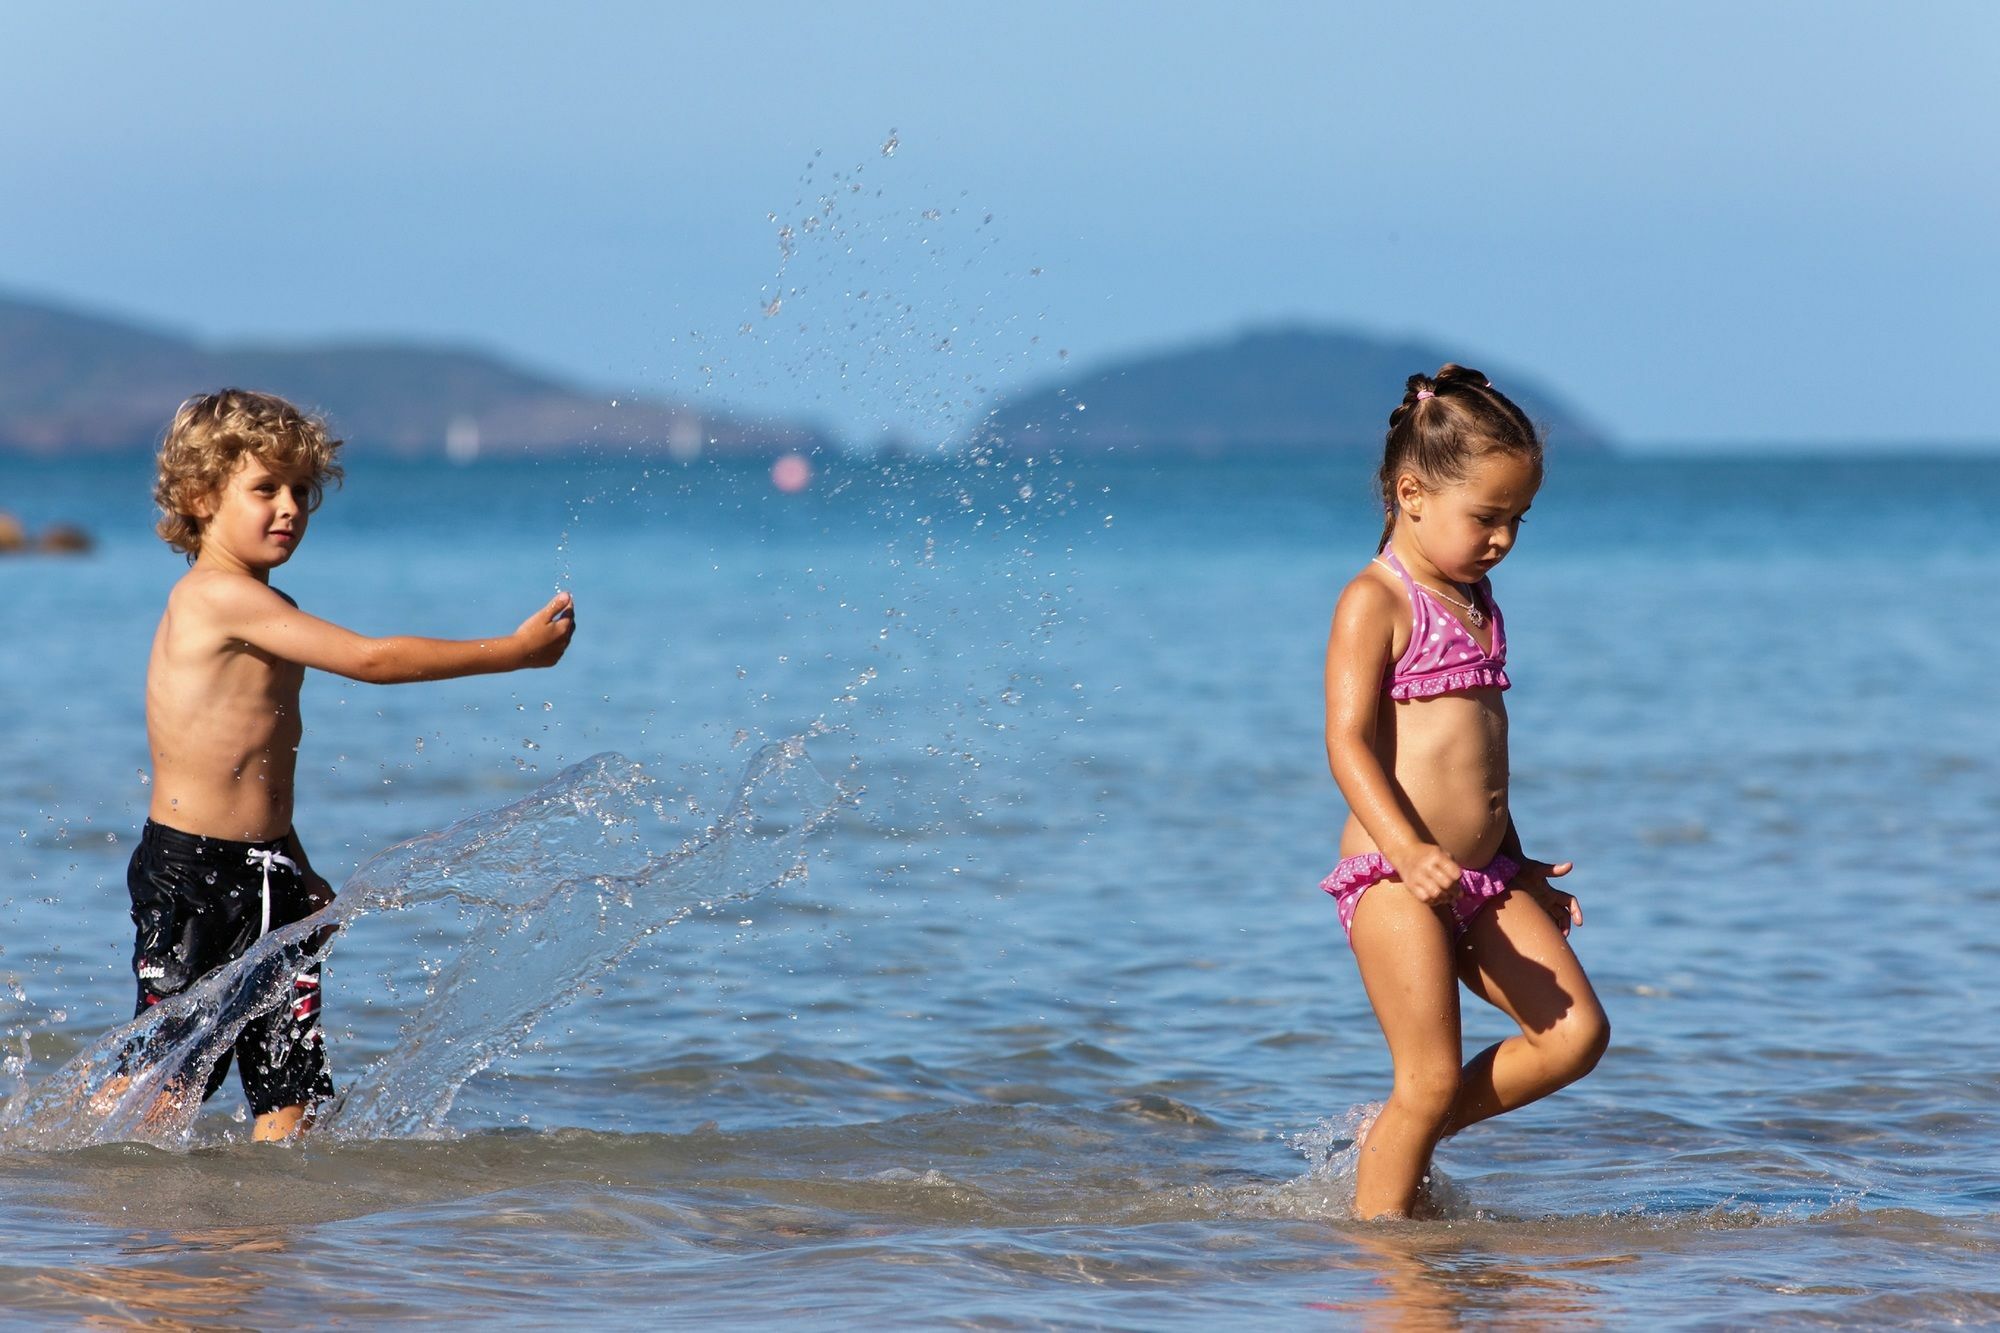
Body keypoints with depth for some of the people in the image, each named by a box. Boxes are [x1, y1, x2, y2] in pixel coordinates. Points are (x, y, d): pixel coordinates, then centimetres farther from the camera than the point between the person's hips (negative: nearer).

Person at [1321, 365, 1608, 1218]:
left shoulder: (1475, 602, 17)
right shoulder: (1376, 602, -9)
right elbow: (1349, 742, -18)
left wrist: (1517, 866, 27)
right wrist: (1408, 851, -32)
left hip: (1484, 876, 8)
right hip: (1394, 878, -8)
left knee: (1575, 1033, 0)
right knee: (1431, 1078, -9)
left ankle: (1401, 1139, 13)